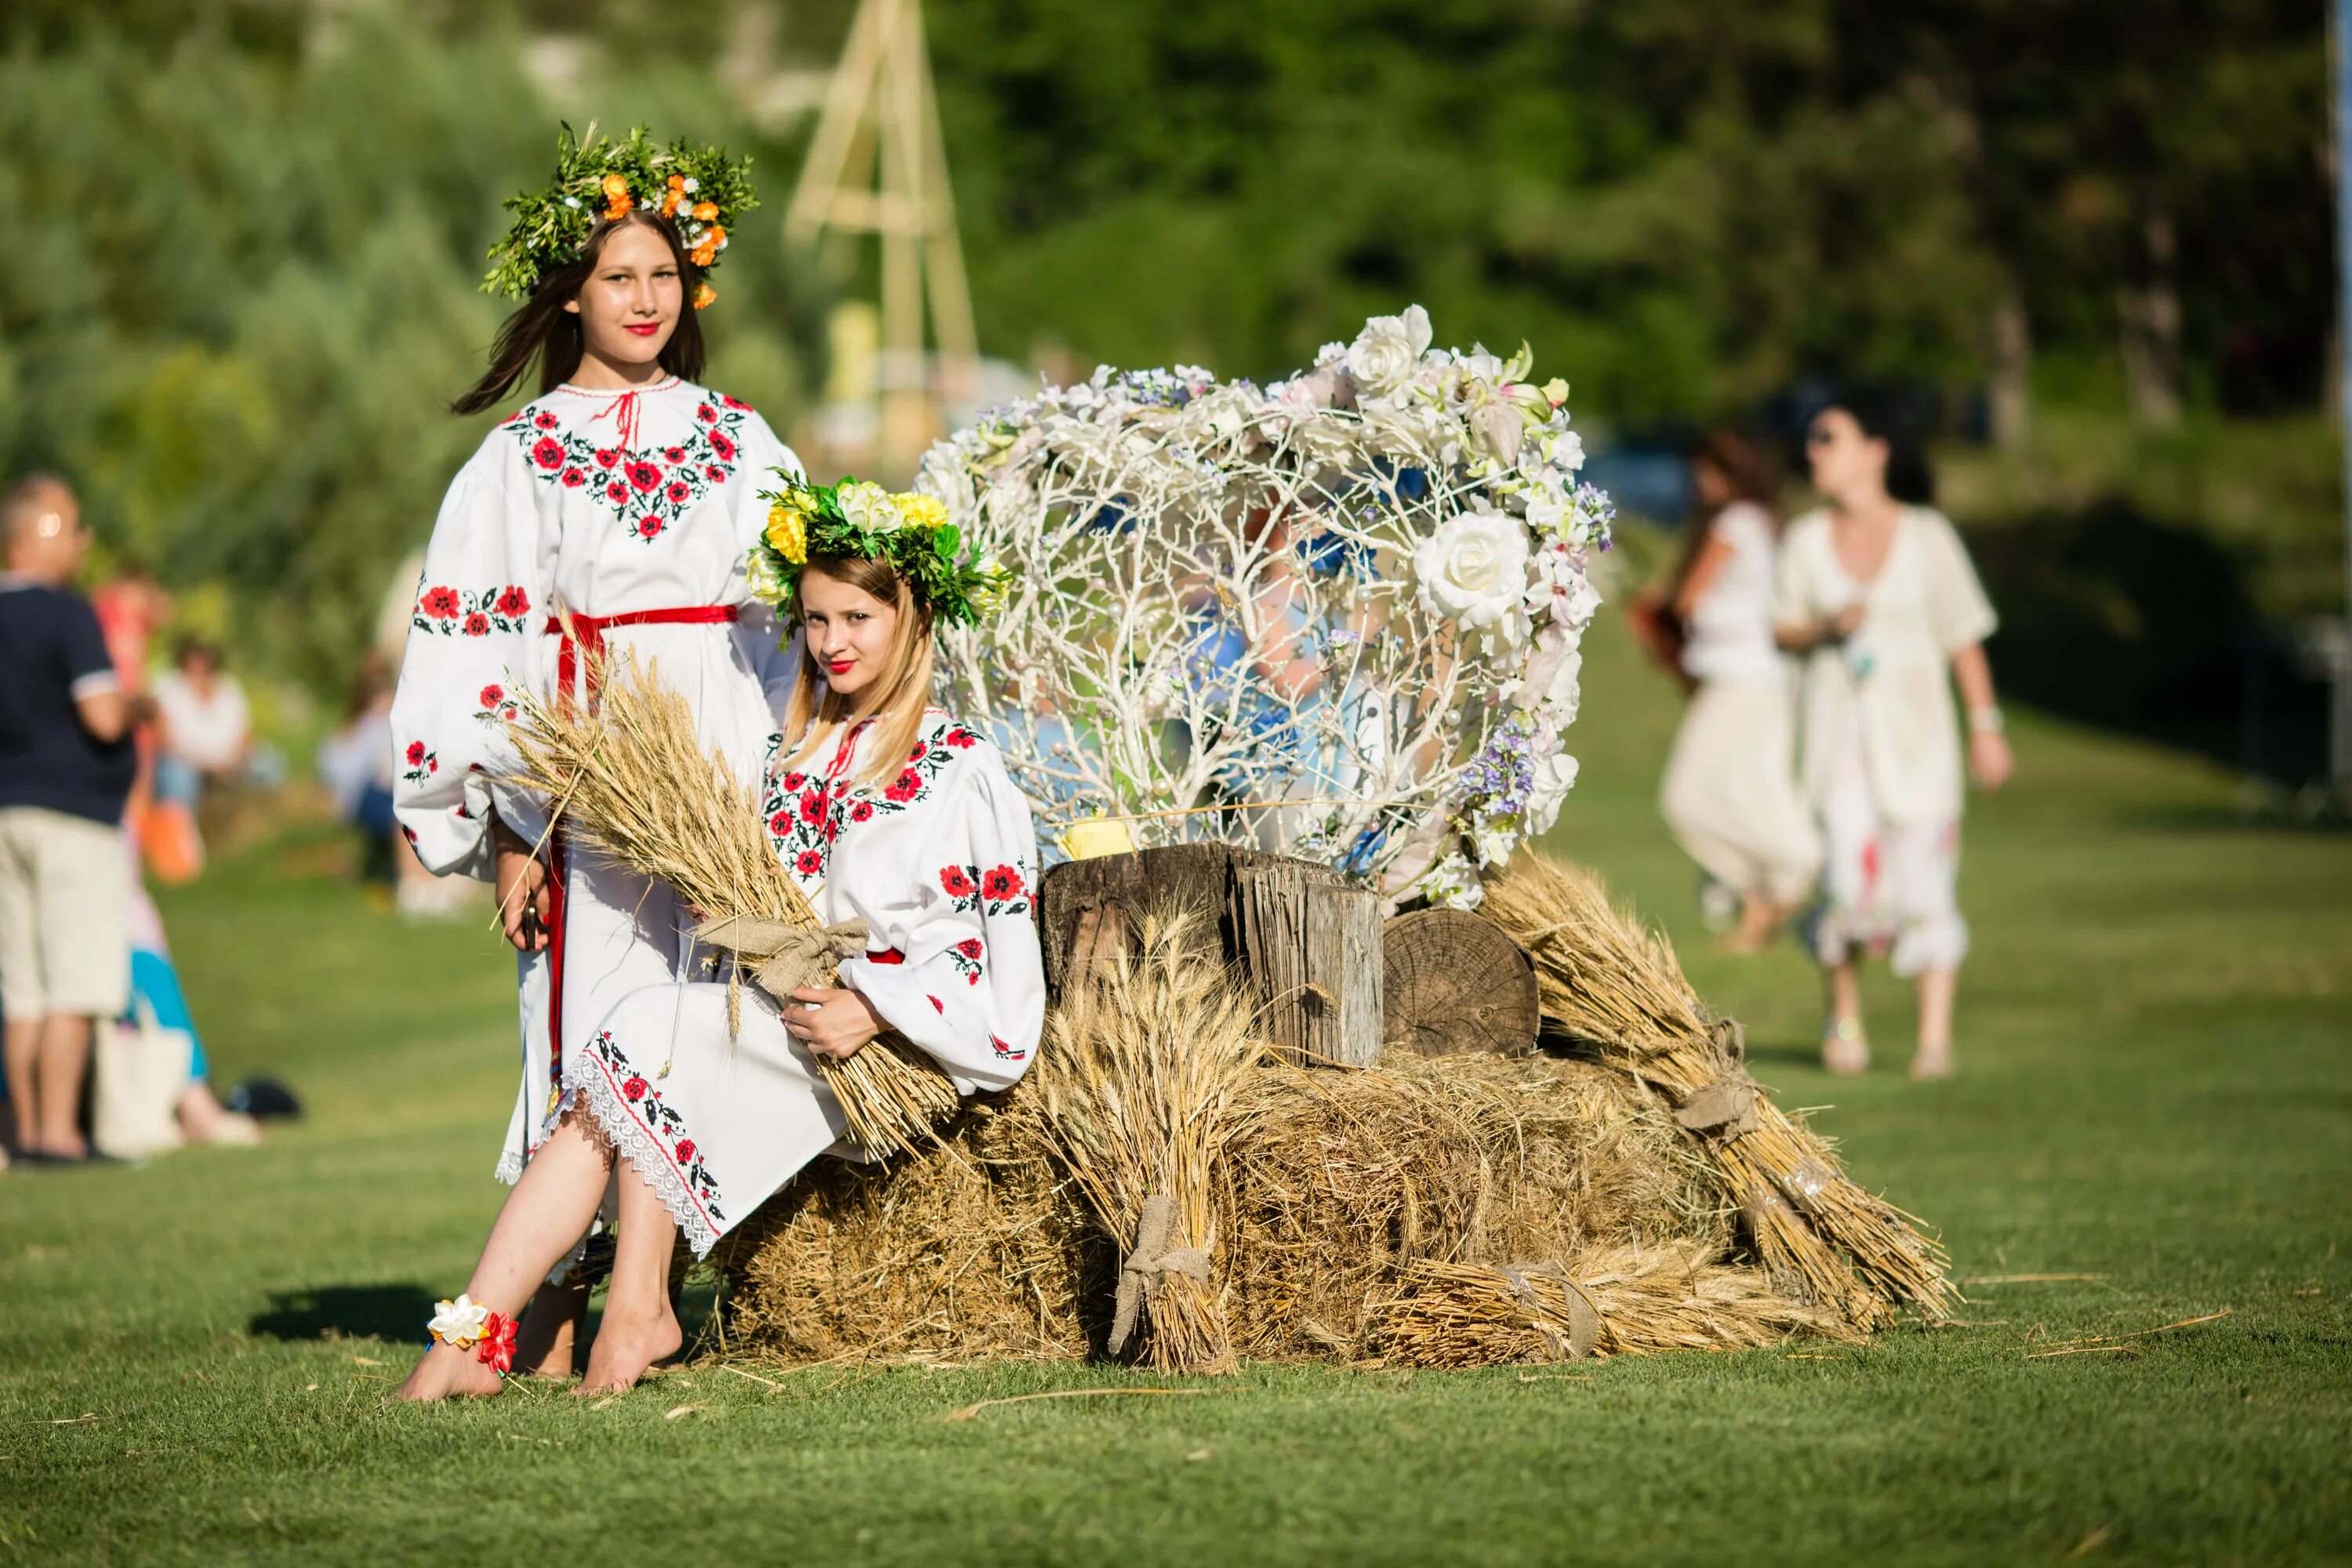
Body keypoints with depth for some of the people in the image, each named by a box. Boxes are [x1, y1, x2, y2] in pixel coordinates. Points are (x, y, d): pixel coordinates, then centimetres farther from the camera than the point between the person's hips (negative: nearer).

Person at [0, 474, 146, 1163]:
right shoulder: (65, 614, -14)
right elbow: (102, 717, -21)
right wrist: (135, 706, 0)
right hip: (72, 816, -8)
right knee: (76, 986, -6)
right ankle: (58, 1132, -9)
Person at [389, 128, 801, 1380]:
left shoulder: (739, 442, 13)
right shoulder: (523, 455, 7)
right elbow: (470, 644, 3)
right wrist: (510, 828, -5)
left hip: (725, 772, 2)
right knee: (589, 1013, -9)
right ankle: (555, 1316, -7)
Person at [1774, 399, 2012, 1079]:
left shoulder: (1927, 535, -1)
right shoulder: (1807, 539, 6)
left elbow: (1964, 638, 2)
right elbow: (1786, 632, 13)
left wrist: (1986, 726, -2)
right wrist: (1827, 626, -8)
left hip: (1914, 726, -1)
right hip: (1837, 723, 1)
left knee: (1925, 881, -6)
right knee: (1851, 879, -11)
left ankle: (1935, 1038, -3)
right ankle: (1843, 1011, 13)